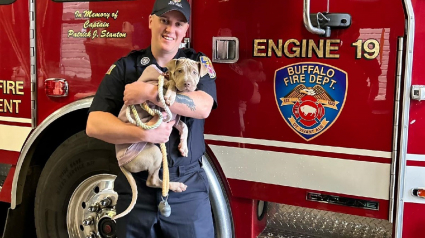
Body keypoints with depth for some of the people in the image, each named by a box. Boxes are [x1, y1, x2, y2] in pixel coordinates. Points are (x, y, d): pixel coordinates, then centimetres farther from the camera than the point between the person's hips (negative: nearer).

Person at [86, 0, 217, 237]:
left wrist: (149, 92, -20)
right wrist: (144, 134, -22)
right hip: (135, 185, 1)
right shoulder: (125, 67, 1)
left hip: (187, 188, 0)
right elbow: (95, 124, -8)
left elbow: (202, 107, -16)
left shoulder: (199, 63, 3)